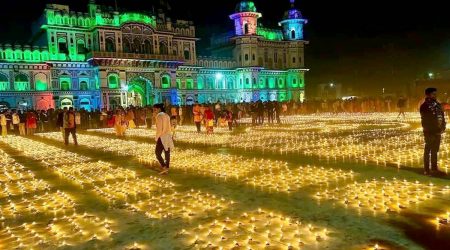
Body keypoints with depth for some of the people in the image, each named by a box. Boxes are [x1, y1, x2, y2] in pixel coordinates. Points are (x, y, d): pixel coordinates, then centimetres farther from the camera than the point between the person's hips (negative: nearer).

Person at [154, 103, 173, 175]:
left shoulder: (159, 116, -13)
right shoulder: (166, 115, 12)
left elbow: (159, 128, -18)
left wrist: (156, 137, -9)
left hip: (162, 137, -8)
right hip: (168, 136, 8)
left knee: (157, 153, 0)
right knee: (167, 153, 9)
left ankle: (164, 167, -7)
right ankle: (166, 169, 14)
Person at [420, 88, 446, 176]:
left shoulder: (437, 104, 11)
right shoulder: (425, 106, -11)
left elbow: (442, 116, 12)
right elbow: (425, 120, -17)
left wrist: (442, 127, 2)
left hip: (437, 131, 7)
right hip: (429, 132, -7)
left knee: (435, 151, 16)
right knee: (428, 151, -1)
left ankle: (434, 169, 26)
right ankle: (427, 170, 6)